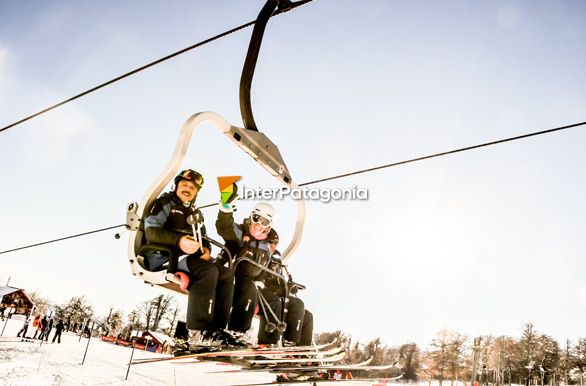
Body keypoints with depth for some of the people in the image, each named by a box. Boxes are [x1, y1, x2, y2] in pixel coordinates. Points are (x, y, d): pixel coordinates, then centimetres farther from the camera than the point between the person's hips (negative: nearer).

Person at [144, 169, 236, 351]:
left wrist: (206, 249, -1)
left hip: (189, 258, 8)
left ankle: (215, 329, -17)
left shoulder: (196, 214, 28)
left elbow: (203, 238, 27)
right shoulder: (165, 203, 5)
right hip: (165, 257, -8)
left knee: (226, 275, -12)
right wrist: (178, 241, -29)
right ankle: (197, 333, -36)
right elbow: (151, 232, -11)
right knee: (209, 271, -31)